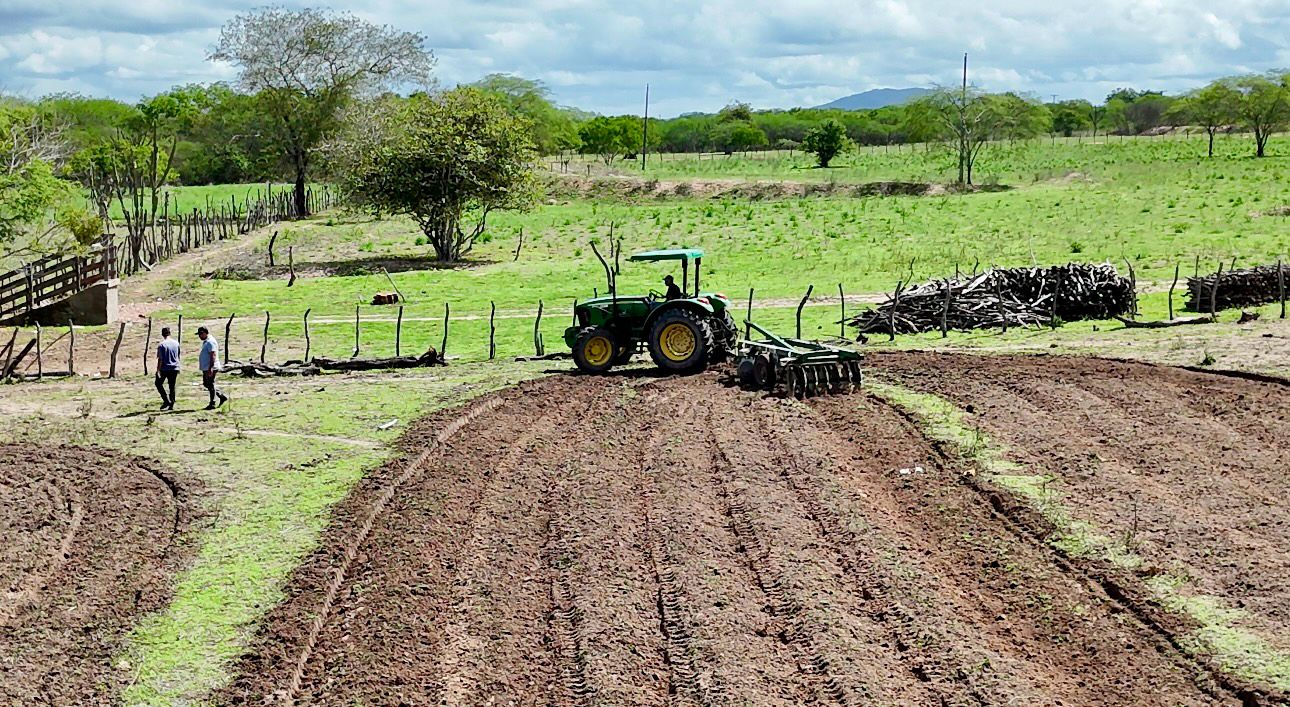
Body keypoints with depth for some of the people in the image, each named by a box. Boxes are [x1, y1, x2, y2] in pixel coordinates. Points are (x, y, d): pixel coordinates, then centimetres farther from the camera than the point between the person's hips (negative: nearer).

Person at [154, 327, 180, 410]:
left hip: (164, 369, -5)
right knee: (172, 386, 10)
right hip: (174, 368, 5)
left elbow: (160, 359, -15)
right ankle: (171, 405, 10)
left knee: (159, 383, 13)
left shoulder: (161, 345, -12)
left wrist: (158, 370, -11)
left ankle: (167, 401, 0)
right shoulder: (176, 343, 4)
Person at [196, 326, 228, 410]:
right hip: (206, 368, 11)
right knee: (206, 384, 15)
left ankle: (212, 404, 2)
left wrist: (210, 368, -27)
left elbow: (213, 356, -24)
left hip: (210, 368, -11)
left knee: (210, 385, -4)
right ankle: (222, 396, 19)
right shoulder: (206, 342, 17)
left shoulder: (210, 342, -17)